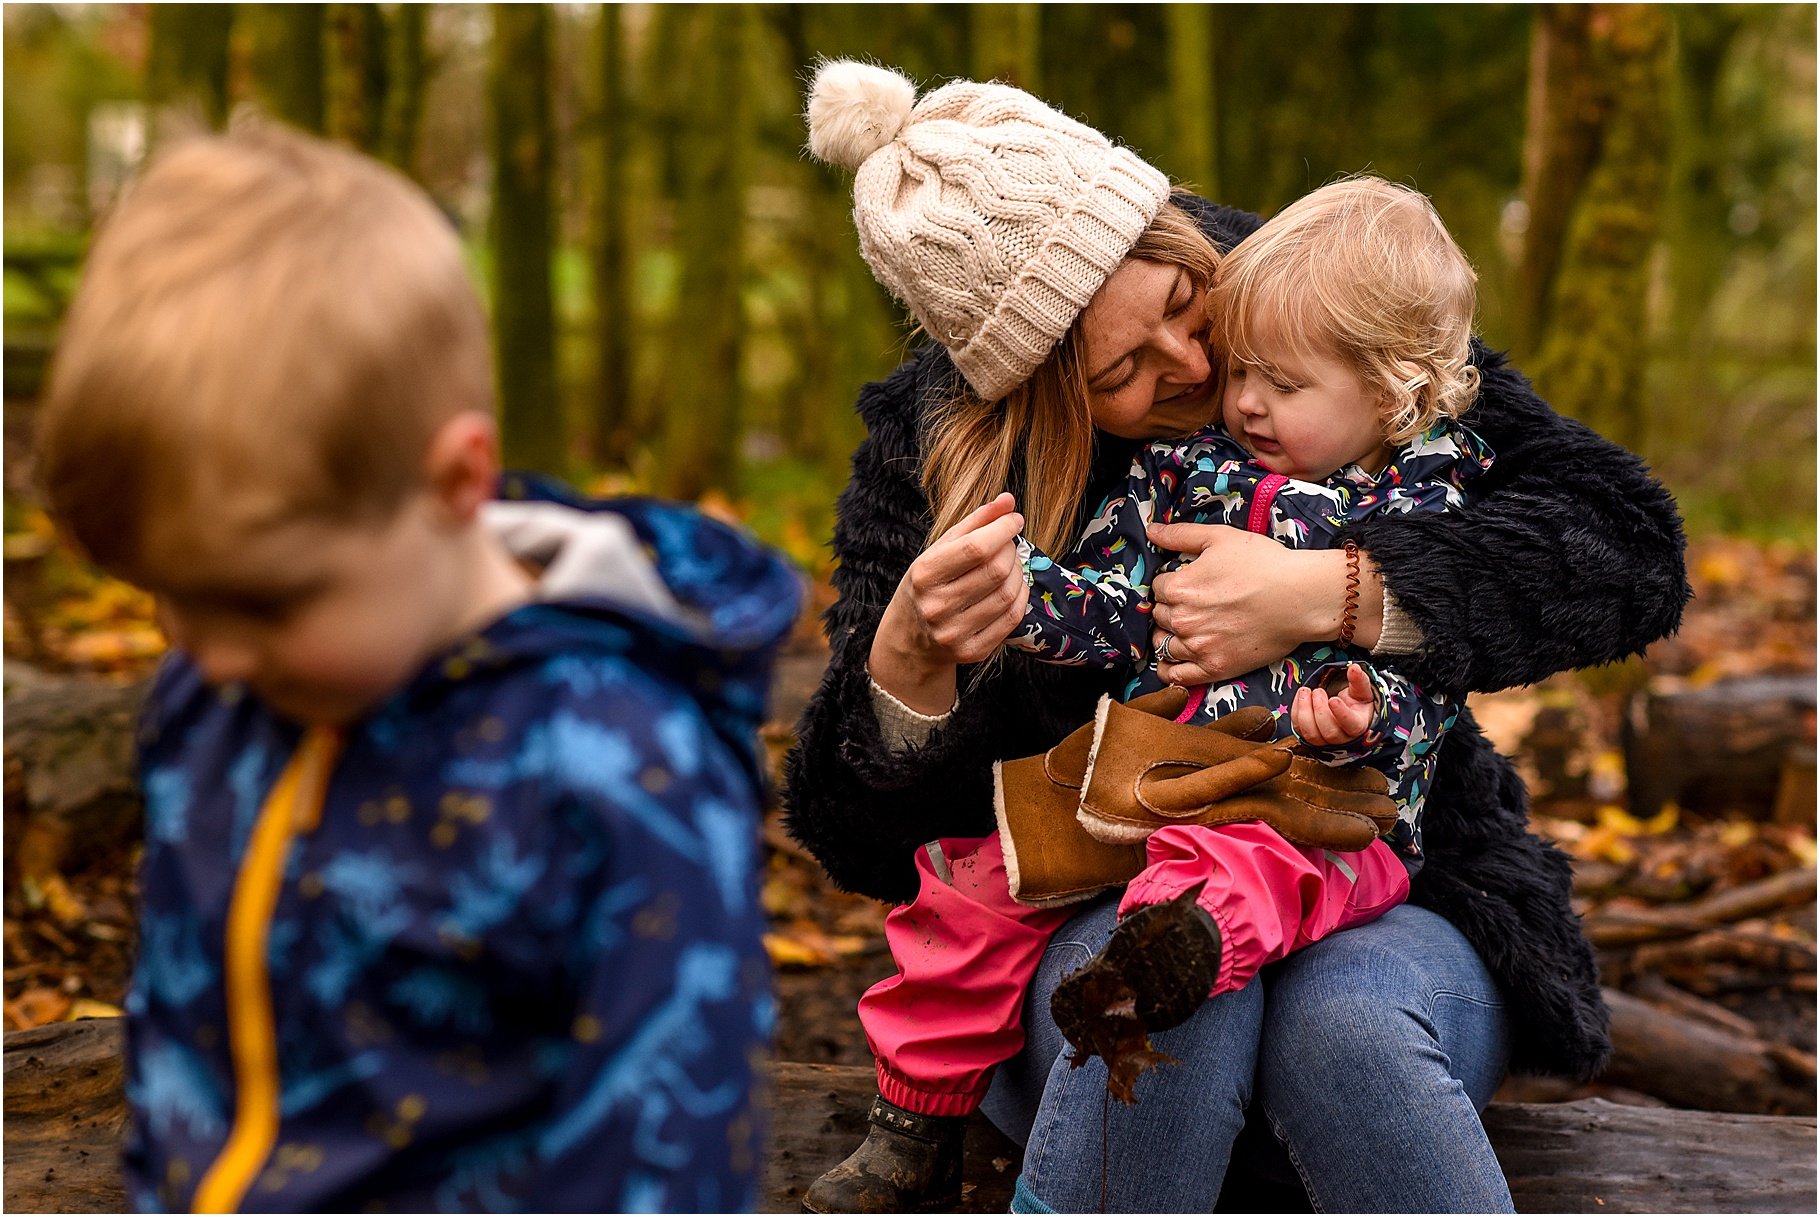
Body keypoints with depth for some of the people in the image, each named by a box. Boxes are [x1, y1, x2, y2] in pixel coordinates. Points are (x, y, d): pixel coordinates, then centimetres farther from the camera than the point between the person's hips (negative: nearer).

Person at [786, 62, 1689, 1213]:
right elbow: (866, 842, -5)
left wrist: (1330, 593, -25)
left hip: (1385, 910, 0)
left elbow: (1631, 539, -13)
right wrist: (907, 663, -28)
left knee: (1347, 1022, -35)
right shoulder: (931, 456, -5)